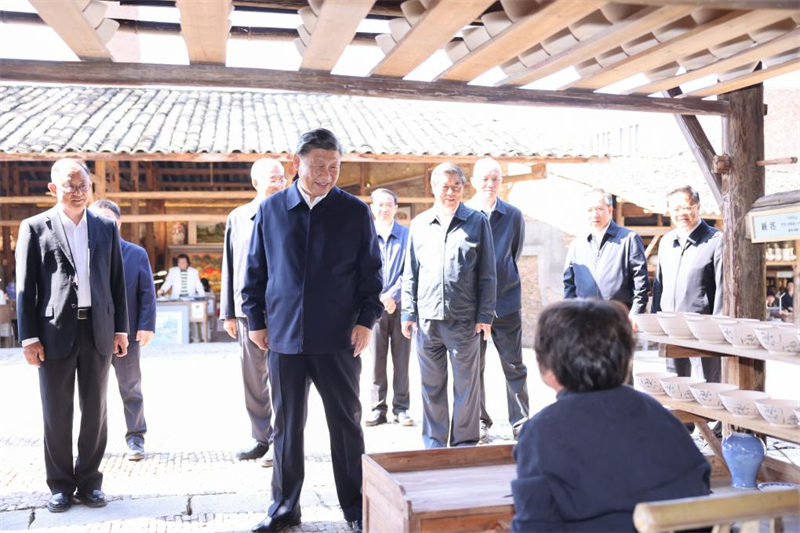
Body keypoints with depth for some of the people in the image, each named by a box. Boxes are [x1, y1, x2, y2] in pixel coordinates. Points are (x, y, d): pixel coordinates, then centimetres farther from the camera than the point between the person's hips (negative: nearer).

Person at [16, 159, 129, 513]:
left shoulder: (106, 227, 10)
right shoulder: (35, 227, 2)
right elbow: (25, 287, 0)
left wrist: (120, 328, 6)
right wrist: (29, 337, -5)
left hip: (98, 330, 2)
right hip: (56, 331, -2)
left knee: (95, 410, 7)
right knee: (57, 413, 6)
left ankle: (89, 480, 20)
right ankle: (60, 484, 19)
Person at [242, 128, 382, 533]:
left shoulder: (355, 211, 0)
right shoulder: (271, 209, 4)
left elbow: (371, 271, 3)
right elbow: (255, 271, 9)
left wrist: (367, 319, -4)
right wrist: (255, 320, 6)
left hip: (338, 338, -1)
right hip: (284, 336, 2)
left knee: (346, 422, 8)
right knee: (287, 424, 11)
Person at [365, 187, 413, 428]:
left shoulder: (406, 235, 3)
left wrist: (393, 295, -12)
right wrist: (378, 299, -9)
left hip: (400, 304, -1)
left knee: (401, 359, 3)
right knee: (376, 359, 3)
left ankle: (401, 408, 12)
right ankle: (378, 408, 11)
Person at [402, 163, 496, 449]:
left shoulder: (477, 222, 4)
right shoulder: (420, 224, 10)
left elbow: (487, 273, 3)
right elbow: (410, 273, 12)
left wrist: (485, 315, -2)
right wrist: (408, 313, 5)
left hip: (464, 319, -2)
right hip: (427, 318, 2)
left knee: (466, 384, 5)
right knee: (431, 384, 10)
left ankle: (464, 442, 18)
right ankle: (434, 442, 23)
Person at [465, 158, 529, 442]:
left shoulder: (513, 215, 3)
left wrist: (501, 280, 12)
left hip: (506, 299, 1)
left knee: (514, 365, 6)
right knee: (474, 365, 7)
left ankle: (520, 421, 16)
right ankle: (480, 422, 20)